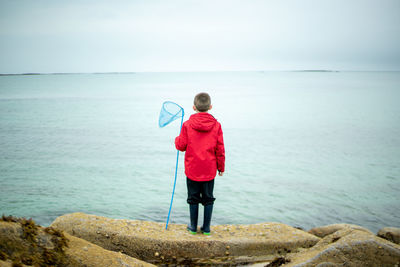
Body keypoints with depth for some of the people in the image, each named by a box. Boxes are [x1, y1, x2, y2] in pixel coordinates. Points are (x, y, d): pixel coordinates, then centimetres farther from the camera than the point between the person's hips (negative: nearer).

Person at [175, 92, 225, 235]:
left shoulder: (187, 125, -9)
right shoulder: (216, 125, -6)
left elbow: (181, 146, -4)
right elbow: (220, 150, -2)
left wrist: (177, 139, 18)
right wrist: (221, 167, 9)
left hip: (192, 169, -1)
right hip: (209, 170, 1)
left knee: (193, 198, 13)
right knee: (208, 199, 13)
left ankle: (193, 227, 22)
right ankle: (206, 228, 20)